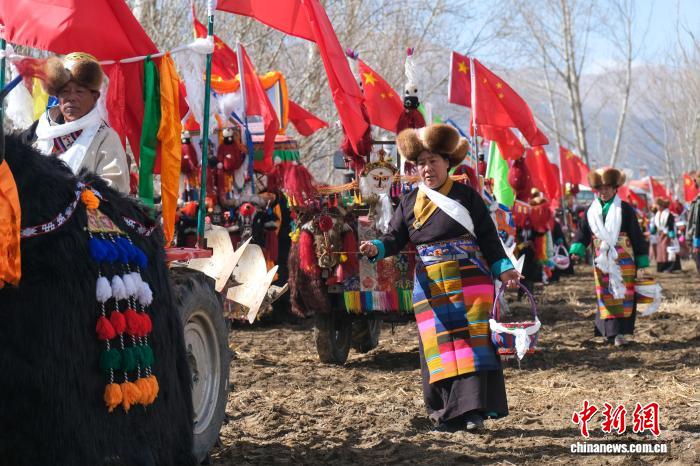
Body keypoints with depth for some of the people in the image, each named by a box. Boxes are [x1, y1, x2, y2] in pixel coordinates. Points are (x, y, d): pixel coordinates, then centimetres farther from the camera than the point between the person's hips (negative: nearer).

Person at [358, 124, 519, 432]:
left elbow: (488, 238, 4)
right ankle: (447, 414, 5)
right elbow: (395, 238, 6)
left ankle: (473, 410, -11)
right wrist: (376, 248, -15)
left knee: (472, 341, -9)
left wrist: (502, 270, -7)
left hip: (470, 282, -3)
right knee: (438, 346, 0)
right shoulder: (409, 204, 12)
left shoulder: (467, 196, 4)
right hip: (431, 288, 3)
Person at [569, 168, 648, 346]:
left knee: (623, 294, -6)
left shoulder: (625, 209, -1)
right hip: (602, 262, 3)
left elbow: (637, 235, -1)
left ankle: (620, 332, -6)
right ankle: (610, 331, 10)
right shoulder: (591, 211, 8)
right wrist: (576, 250, -13)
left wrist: (642, 261, -3)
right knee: (605, 297, 4)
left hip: (624, 262, -3)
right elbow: (582, 232, 6)